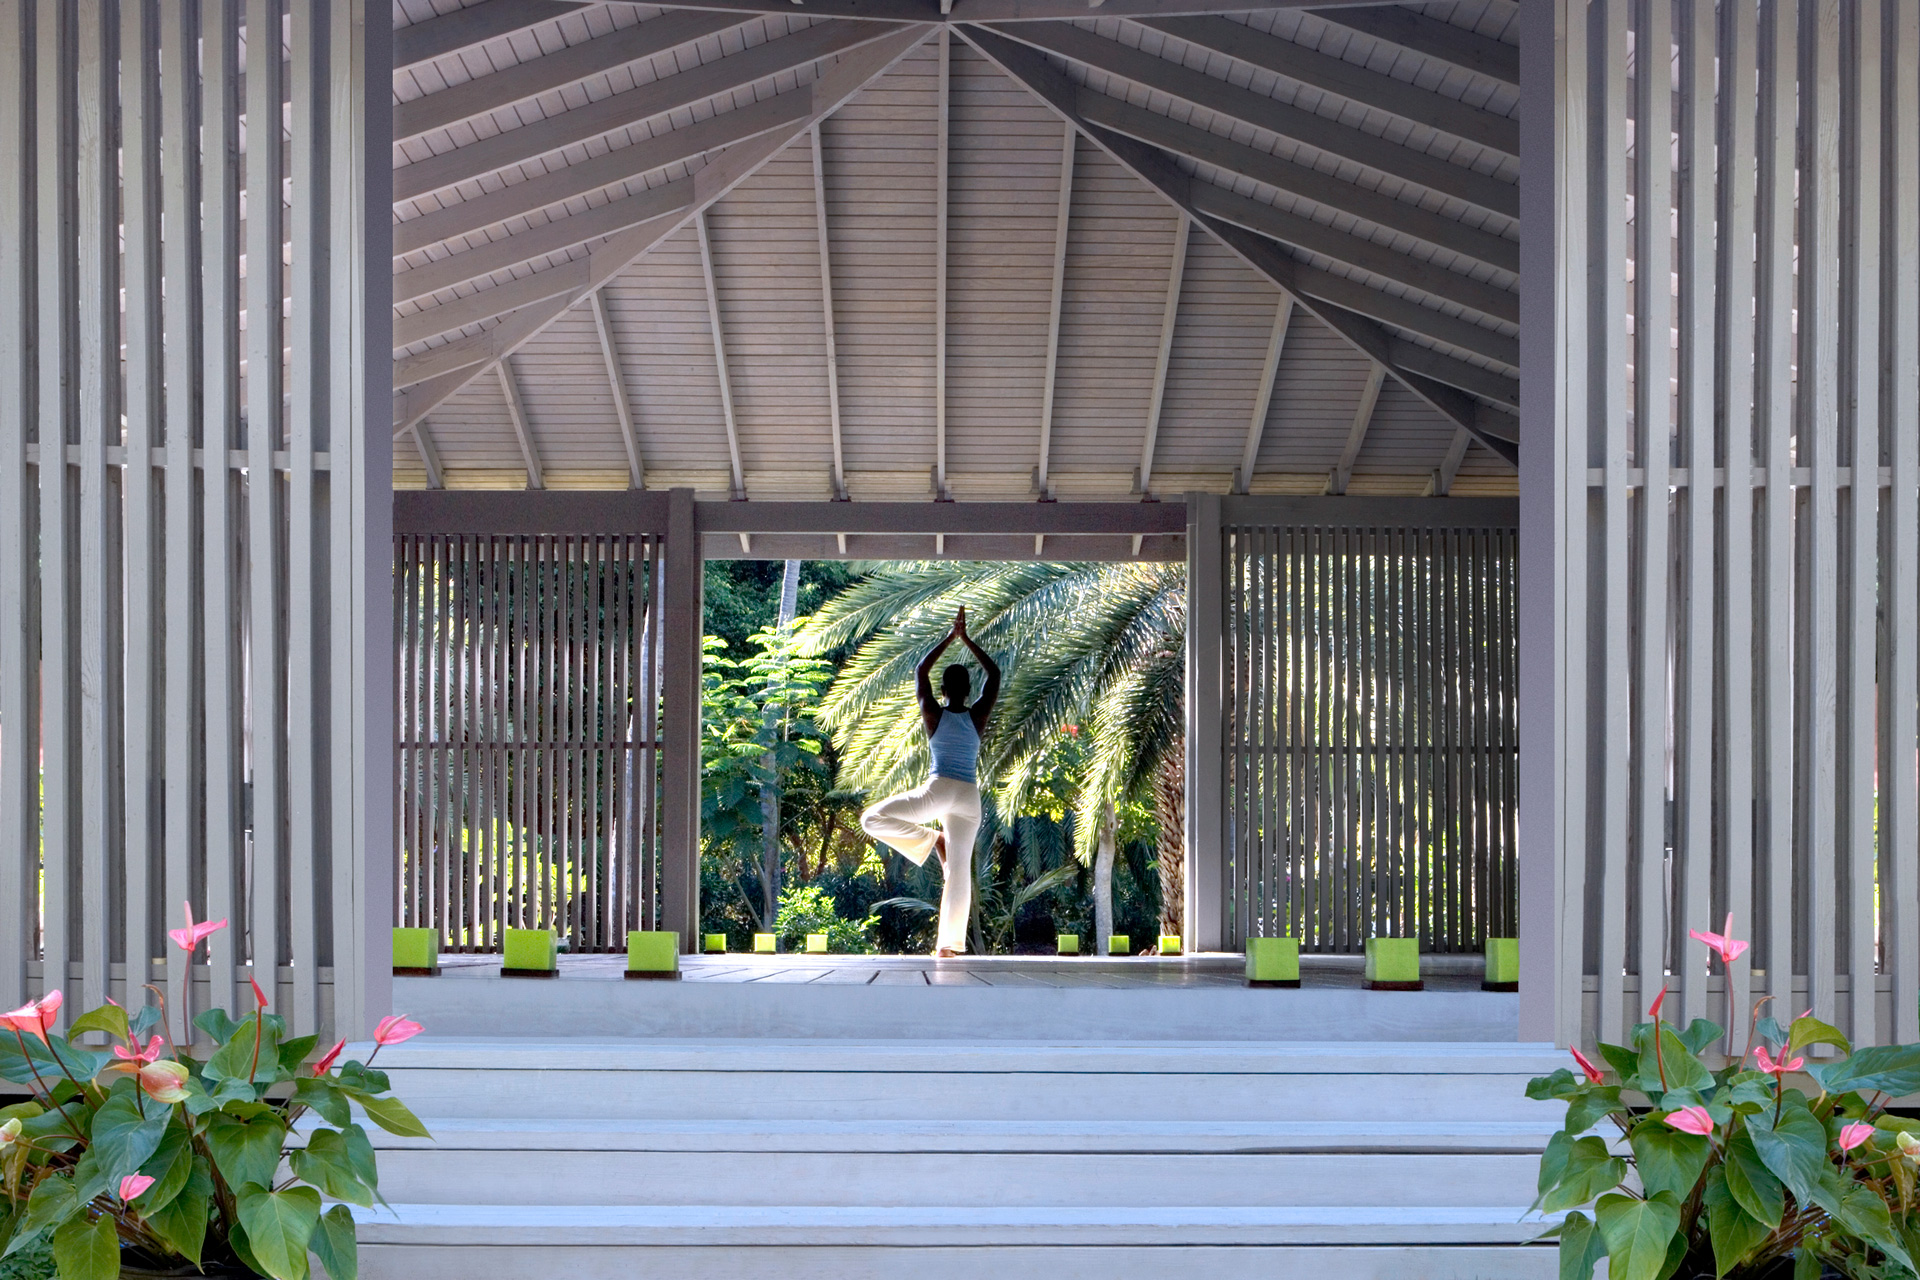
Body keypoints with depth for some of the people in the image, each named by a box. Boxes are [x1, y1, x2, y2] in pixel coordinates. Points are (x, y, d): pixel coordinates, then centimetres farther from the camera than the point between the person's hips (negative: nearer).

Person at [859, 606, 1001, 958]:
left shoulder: (933, 714, 0)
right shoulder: (978, 717, 3)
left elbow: (920, 671, 13)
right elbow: (995, 674, 15)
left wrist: (950, 637, 16)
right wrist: (966, 639, 16)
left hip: (938, 790, -3)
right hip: (969, 797, 3)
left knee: (872, 819, 6)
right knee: (959, 870, 4)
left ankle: (931, 839, -6)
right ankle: (950, 942, -1)